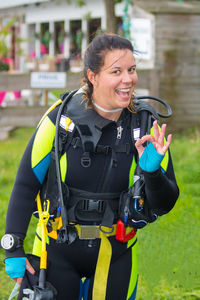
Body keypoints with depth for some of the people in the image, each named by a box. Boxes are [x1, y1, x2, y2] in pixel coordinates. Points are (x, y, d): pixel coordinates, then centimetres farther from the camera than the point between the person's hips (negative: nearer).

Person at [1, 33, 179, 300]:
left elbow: (164, 205, -5)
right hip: (58, 251, -1)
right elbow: (26, 183, -5)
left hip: (115, 255, 1)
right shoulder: (61, 118, -12)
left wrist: (152, 171, -25)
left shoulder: (146, 126, -7)